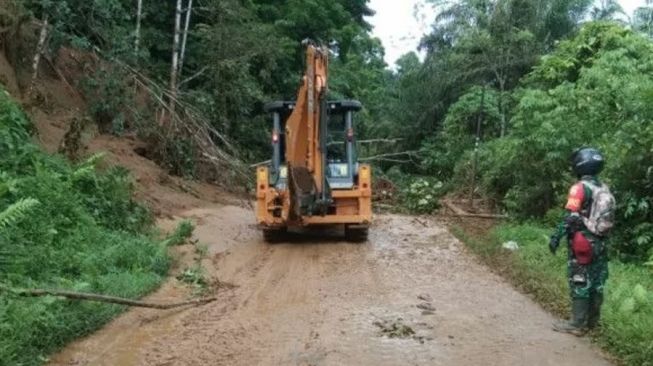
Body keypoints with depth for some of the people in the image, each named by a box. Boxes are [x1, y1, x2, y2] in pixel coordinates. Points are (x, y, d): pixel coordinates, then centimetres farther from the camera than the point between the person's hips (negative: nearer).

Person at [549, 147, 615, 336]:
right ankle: (593, 320, 23)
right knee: (596, 282, 12)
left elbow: (570, 217, -19)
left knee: (579, 282, -4)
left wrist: (556, 237, -16)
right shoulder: (604, 189, 9)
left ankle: (577, 324, 0)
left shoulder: (580, 188, -15)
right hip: (599, 243, 8)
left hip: (581, 242, -8)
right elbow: (607, 217, 14)